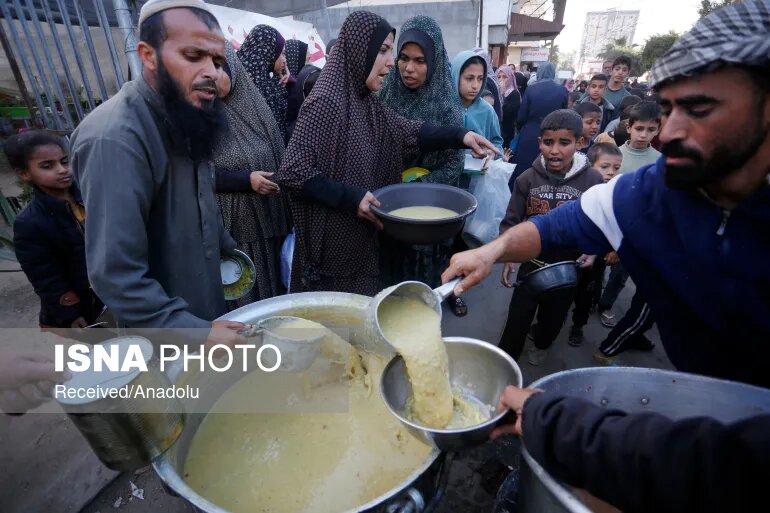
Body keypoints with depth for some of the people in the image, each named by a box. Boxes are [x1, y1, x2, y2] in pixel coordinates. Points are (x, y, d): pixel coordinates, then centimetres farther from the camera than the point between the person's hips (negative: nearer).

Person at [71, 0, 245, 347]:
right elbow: (115, 274, -30)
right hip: (164, 334, -8)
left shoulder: (185, 118, 1)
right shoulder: (116, 138, -28)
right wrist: (195, 333, -30)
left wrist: (225, 247, 15)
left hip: (206, 302, 8)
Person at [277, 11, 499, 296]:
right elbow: (291, 172, -22)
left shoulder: (365, 101, 8)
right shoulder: (326, 103, -18)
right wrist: (351, 197, -24)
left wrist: (459, 136, 1)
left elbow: (407, 131, 12)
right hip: (332, 243, -8)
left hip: (362, 239, 8)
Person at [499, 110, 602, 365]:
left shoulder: (592, 180, -13)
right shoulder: (527, 178, -11)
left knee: (554, 315, 24)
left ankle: (541, 344, 54)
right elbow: (511, 222, -5)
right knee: (517, 319, 5)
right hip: (532, 261, -1)